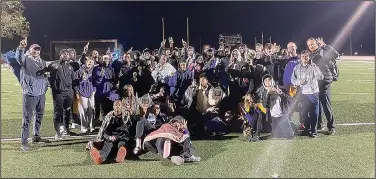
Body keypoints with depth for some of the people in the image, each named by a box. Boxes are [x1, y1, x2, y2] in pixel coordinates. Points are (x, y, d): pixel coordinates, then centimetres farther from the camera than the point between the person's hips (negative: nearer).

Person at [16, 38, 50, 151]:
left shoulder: (42, 62, 13)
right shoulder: (25, 59, -6)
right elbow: (18, 57, -28)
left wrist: (45, 86, 14)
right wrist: (21, 47, -46)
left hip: (41, 93, 7)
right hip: (29, 94, -7)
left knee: (39, 116, 18)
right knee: (27, 118, -4)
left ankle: (36, 136, 34)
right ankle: (24, 141, 2)